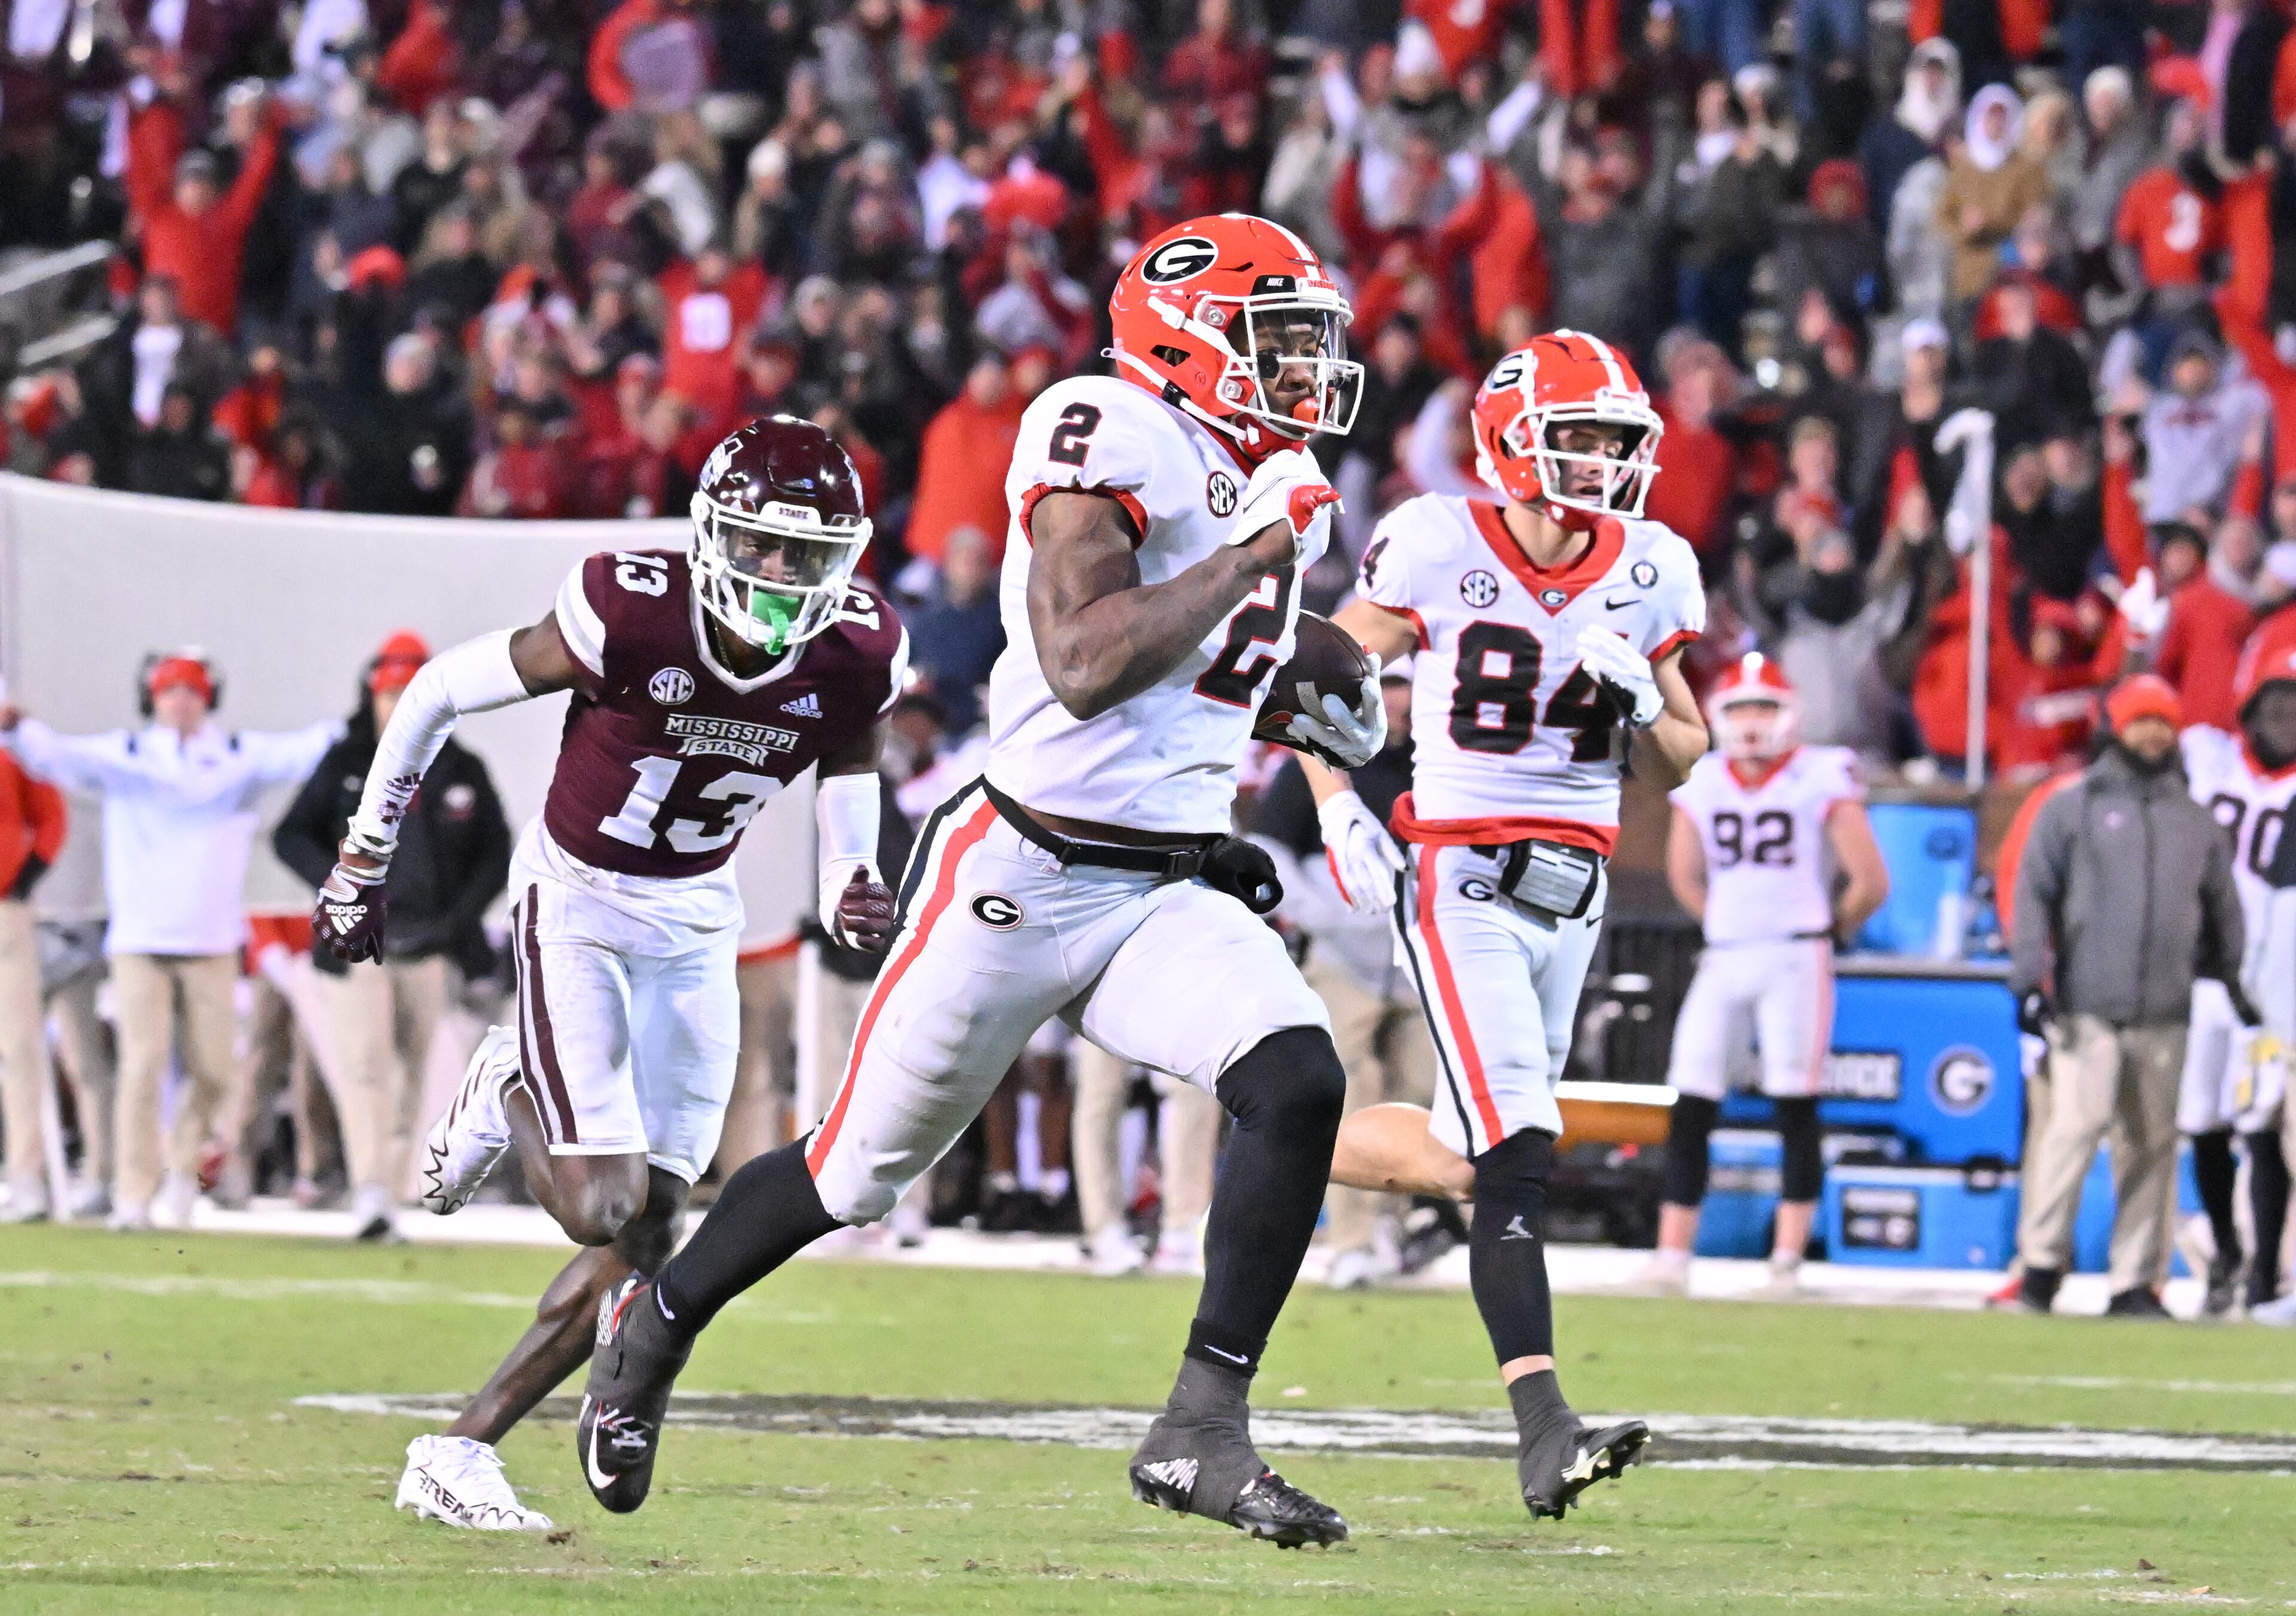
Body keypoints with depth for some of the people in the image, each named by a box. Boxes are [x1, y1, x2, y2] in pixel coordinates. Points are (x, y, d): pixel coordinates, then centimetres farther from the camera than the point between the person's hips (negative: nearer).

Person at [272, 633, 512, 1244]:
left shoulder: (462, 774, 10)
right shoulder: (344, 767, 7)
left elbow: (496, 856, 13)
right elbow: (291, 837, 9)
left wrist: (455, 920, -2)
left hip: (432, 945, 2)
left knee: (413, 1078, 2)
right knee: (364, 1062, -16)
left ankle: (389, 1199, 8)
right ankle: (370, 1194, -26)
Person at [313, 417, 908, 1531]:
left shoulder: (856, 656, -13)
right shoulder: (632, 614, -26)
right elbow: (439, 694, -12)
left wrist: (851, 891, -5)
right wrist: (361, 868, -5)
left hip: (696, 925, 5)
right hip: (575, 901, -5)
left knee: (647, 1231, 0)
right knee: (601, 1208, -16)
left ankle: (459, 1456, 10)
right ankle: (510, 1094, 18)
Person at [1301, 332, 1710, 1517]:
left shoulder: (1649, 576, 5)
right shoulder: (1440, 550, -9)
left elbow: (1677, 766, 13)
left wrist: (1643, 699, -8)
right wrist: (1339, 809, -11)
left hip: (1574, 893, 6)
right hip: (1461, 883, -6)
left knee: (1479, 1148, 11)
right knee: (1517, 1159, -17)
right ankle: (1543, 1433, -22)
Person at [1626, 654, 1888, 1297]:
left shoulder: (1820, 781, -7)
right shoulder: (1701, 785, 7)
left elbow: (1871, 883, -3)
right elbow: (1686, 876, 22)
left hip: (1796, 960, -4)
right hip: (1723, 960, 4)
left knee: (1795, 1111, -2)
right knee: (1690, 1110, 0)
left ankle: (1787, 1262, 1)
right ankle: (1673, 1256, 3)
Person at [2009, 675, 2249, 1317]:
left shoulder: (2195, 820, 15)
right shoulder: (2072, 808, 6)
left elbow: (2222, 908, 23)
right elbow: (2034, 893, 2)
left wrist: (2234, 984, 23)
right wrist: (2030, 980, -6)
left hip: (2164, 1014, 4)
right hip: (2085, 1006, -4)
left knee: (2152, 1143, 2)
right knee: (2076, 1125, -13)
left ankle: (2137, 1283, 7)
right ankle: (2042, 1262, -5)